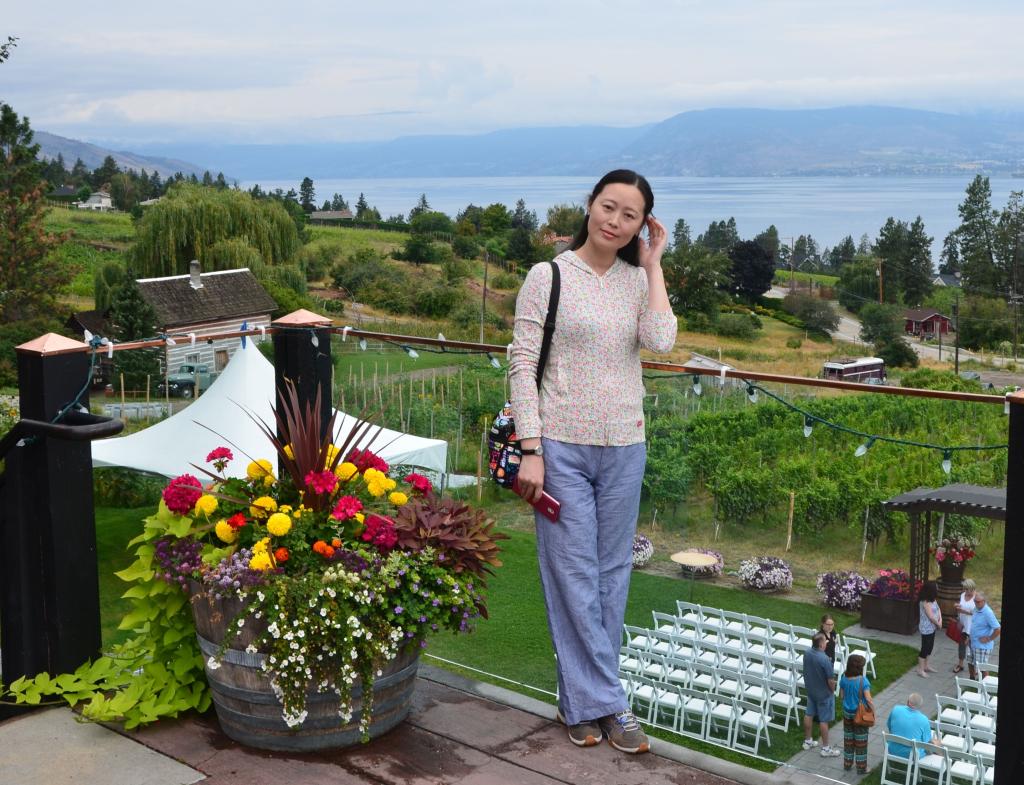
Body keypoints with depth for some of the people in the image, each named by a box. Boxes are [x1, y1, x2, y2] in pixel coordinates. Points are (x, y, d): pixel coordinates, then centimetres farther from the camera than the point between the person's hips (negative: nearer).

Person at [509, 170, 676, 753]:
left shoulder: (639, 281, 6)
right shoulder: (548, 277, -4)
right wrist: (530, 452, -12)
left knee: (613, 573, 9)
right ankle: (606, 703, 10)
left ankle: (584, 701, 21)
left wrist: (653, 265, -6)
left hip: (623, 448, 4)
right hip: (562, 445, -4)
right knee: (574, 575, -1)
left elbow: (661, 341, -13)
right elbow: (523, 365, -7)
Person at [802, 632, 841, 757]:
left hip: (810, 690, 7)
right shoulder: (824, 659, -32)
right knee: (824, 720, 5)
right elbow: (831, 680, -24)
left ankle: (807, 741, 35)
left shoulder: (807, 653, -9)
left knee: (809, 715, 20)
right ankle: (826, 748, 17)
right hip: (824, 694, -7)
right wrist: (832, 691, -3)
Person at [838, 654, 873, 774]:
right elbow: (868, 699, -21)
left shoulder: (844, 679, -8)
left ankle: (847, 763, 30)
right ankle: (861, 767, 19)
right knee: (861, 741, 9)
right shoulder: (863, 681, -23)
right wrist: (873, 711, -7)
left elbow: (841, 696, 2)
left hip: (847, 712, 4)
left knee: (848, 738, 19)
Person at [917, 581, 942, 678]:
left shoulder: (933, 599, 3)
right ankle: (920, 669, 12)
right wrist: (938, 623, -9)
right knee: (925, 648, 1)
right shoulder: (925, 601, -26)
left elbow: (938, 609, 8)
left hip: (932, 627, 9)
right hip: (926, 628, -9)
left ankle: (926, 666, 35)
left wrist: (940, 620, -9)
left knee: (929, 647, 20)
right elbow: (930, 616, -25)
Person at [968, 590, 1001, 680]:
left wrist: (989, 639, -18)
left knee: (982, 668, 0)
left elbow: (998, 629, -28)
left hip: (982, 646, -9)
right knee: (971, 663, 24)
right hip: (973, 643, 9)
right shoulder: (976, 609, 2)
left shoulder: (988, 613, -25)